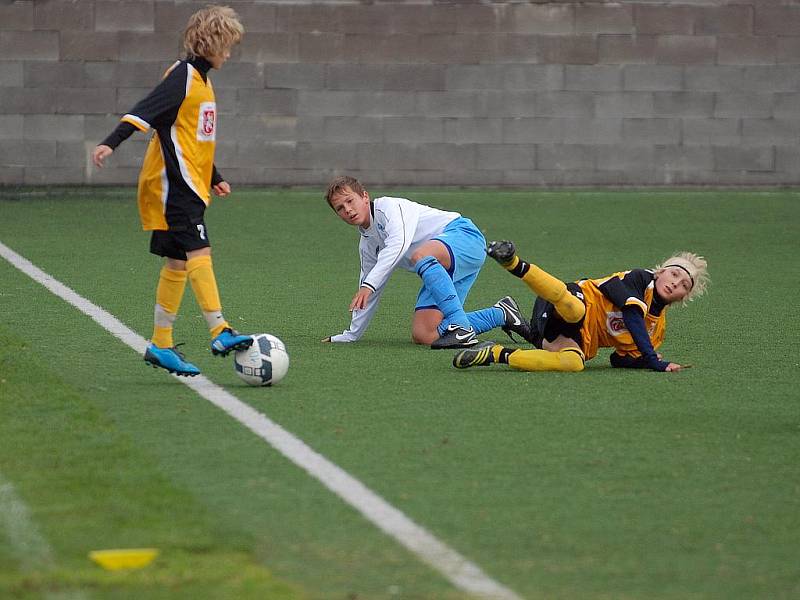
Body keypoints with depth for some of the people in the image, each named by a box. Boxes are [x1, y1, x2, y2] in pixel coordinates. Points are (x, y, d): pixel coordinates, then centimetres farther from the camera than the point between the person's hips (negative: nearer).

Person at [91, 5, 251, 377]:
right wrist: (112, 143, -34)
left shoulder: (201, 80, 20)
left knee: (178, 263, 10)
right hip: (175, 183, -10)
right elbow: (146, 111, -21)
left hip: (188, 186, 10)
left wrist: (214, 179, 36)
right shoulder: (182, 76, -10)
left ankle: (160, 346, 13)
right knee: (198, 251, -18)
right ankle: (219, 333, -25)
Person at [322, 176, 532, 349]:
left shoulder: (388, 206, -8)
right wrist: (351, 335, 35)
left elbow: (399, 243, -27)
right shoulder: (367, 244, 18)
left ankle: (462, 328, -41)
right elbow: (368, 292, 30)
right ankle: (501, 314, 9)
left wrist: (368, 285, -33)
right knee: (422, 335, -9)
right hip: (440, 268, 9)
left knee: (419, 256, -40)